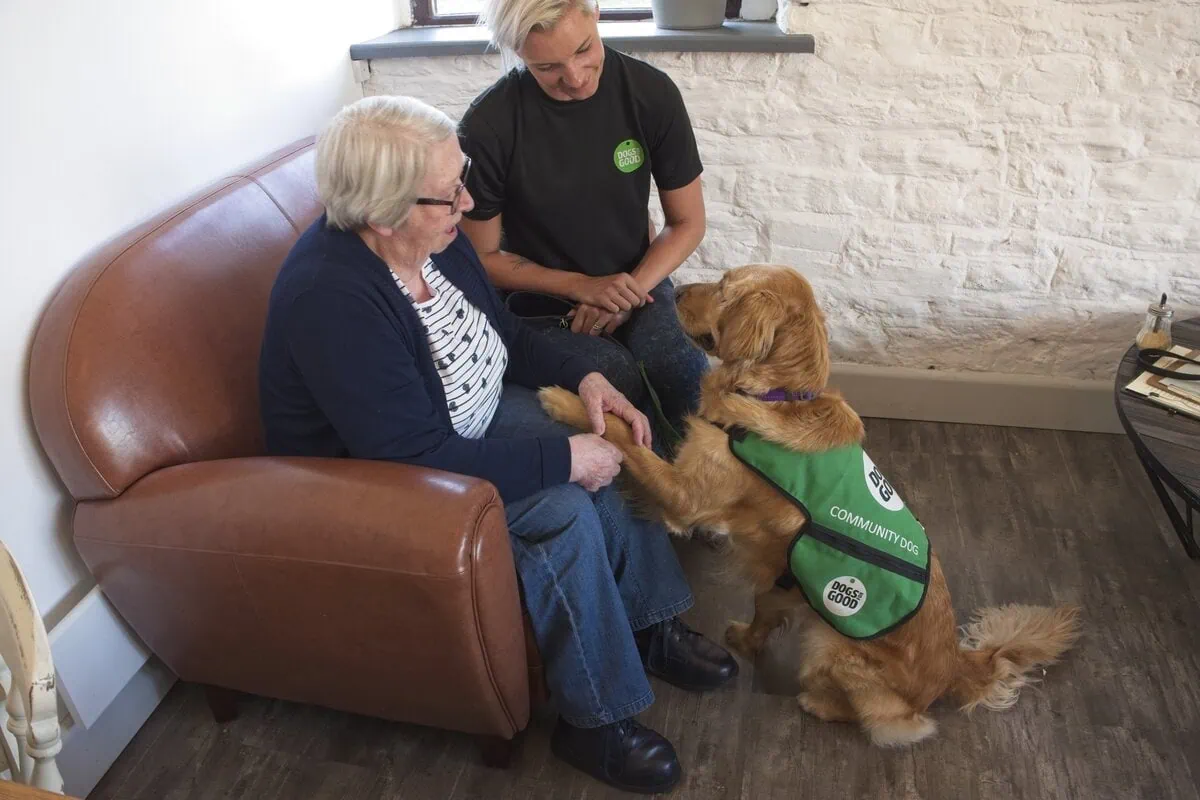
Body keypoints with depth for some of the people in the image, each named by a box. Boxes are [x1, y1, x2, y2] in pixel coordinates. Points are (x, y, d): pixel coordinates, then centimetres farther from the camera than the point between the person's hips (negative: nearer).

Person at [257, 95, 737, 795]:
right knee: (563, 510, -23)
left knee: (610, 433, -4)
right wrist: (562, 460, -29)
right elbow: (419, 459, -34)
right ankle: (596, 722, -4)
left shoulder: (432, 237, -8)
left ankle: (650, 627, 9)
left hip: (457, 422, 9)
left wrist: (583, 376, -7)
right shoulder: (330, 299, -33)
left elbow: (501, 329, 8)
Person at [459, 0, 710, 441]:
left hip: (635, 282, 2)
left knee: (694, 392, -27)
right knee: (624, 384, -30)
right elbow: (483, 257, -4)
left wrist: (632, 289, -14)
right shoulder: (487, 127, -16)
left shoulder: (651, 92, -8)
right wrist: (582, 287, -15)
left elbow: (688, 222, 2)